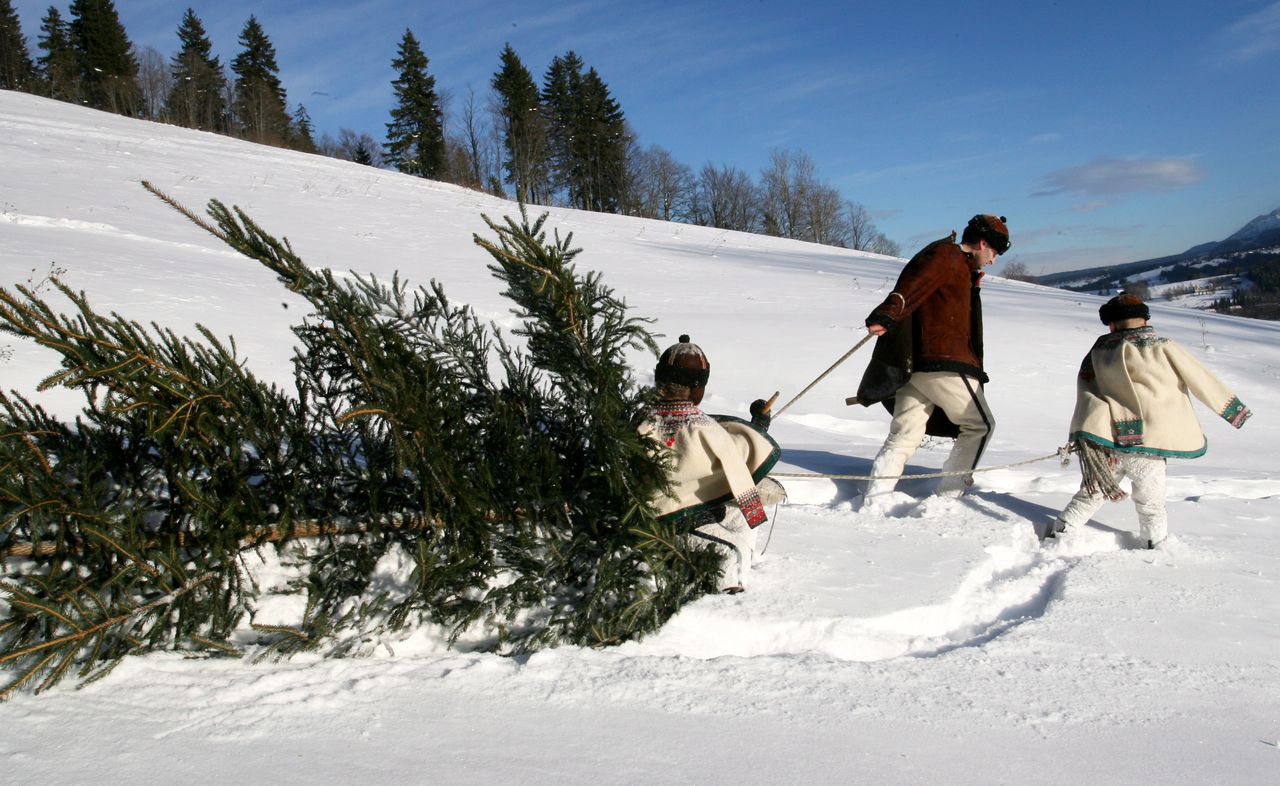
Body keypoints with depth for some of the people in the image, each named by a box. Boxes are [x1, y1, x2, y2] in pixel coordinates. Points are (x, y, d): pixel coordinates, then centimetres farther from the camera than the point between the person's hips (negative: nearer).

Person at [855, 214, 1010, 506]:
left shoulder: (958, 266, 27)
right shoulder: (949, 256, -5)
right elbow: (916, 284, -24)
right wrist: (888, 313, -40)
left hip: (915, 364, 9)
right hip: (944, 363, -9)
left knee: (903, 437, 5)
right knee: (980, 425, 8)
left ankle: (871, 503, -2)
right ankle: (948, 493, 12)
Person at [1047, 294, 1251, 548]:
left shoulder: (1098, 354, 4)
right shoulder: (1163, 348, -4)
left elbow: (1088, 395, -5)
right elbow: (1202, 381, 5)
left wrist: (1085, 437, -12)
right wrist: (1232, 409, 17)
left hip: (1108, 443, 3)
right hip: (1148, 445, -2)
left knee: (1091, 495, 17)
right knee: (1151, 507, 15)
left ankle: (1055, 537, 15)